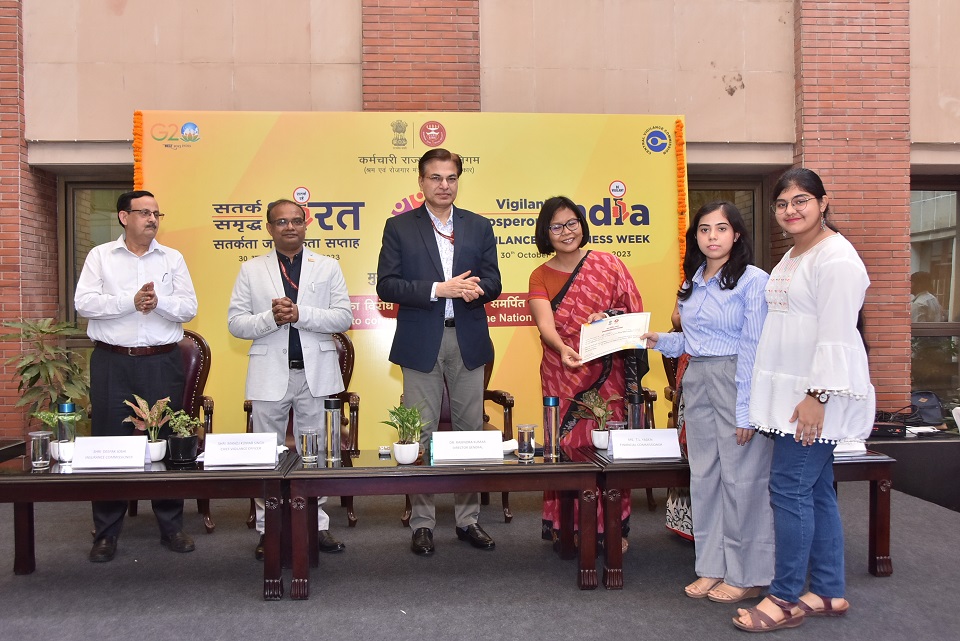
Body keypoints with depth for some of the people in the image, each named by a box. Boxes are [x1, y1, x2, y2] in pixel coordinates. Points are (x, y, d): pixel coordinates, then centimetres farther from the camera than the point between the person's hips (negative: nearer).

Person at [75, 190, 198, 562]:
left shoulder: (173, 259, 10)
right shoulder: (100, 256, 7)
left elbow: (189, 307, 3)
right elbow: (84, 303, -5)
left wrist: (158, 302, -16)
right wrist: (132, 300, -15)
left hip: (162, 362, 1)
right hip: (111, 362, -1)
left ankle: (171, 527, 17)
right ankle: (106, 533, 15)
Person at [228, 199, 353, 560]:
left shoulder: (328, 267, 7)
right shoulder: (251, 270, 8)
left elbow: (344, 317, -3)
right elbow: (235, 323, 2)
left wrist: (301, 314, -15)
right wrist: (271, 318, -16)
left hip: (315, 372, 0)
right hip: (270, 373, 0)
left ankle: (317, 524, 18)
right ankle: (267, 528, 18)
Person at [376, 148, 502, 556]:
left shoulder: (479, 227, 11)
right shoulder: (399, 227, 3)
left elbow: (493, 283, 7)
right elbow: (386, 285, -6)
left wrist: (475, 289, -16)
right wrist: (438, 289, -17)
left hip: (468, 341, 3)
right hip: (420, 343, -2)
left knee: (470, 430, 7)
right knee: (420, 434, 3)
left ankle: (468, 519, 19)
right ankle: (422, 523, 14)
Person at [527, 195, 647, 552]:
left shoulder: (608, 264, 4)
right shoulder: (540, 277, 5)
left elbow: (634, 313, 2)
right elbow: (545, 324, -11)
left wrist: (606, 319, -18)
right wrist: (563, 349, -31)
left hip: (609, 375, 0)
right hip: (563, 377, 1)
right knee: (568, 447, 0)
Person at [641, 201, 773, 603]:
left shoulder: (753, 280, -8)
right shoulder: (692, 284, 13)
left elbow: (754, 348, -13)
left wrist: (746, 411, -16)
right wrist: (661, 341, 4)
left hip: (738, 382, -7)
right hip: (697, 382, 7)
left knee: (741, 478, -1)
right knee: (703, 476, 10)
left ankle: (747, 575, 13)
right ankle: (713, 566, 22)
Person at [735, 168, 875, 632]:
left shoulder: (835, 258, -12)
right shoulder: (792, 257, 18)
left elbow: (836, 333, -19)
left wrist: (816, 396, -23)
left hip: (815, 398, -9)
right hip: (789, 394, 9)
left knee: (790, 488, -6)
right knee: (815, 490, 12)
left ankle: (786, 598, 4)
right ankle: (828, 593, 21)